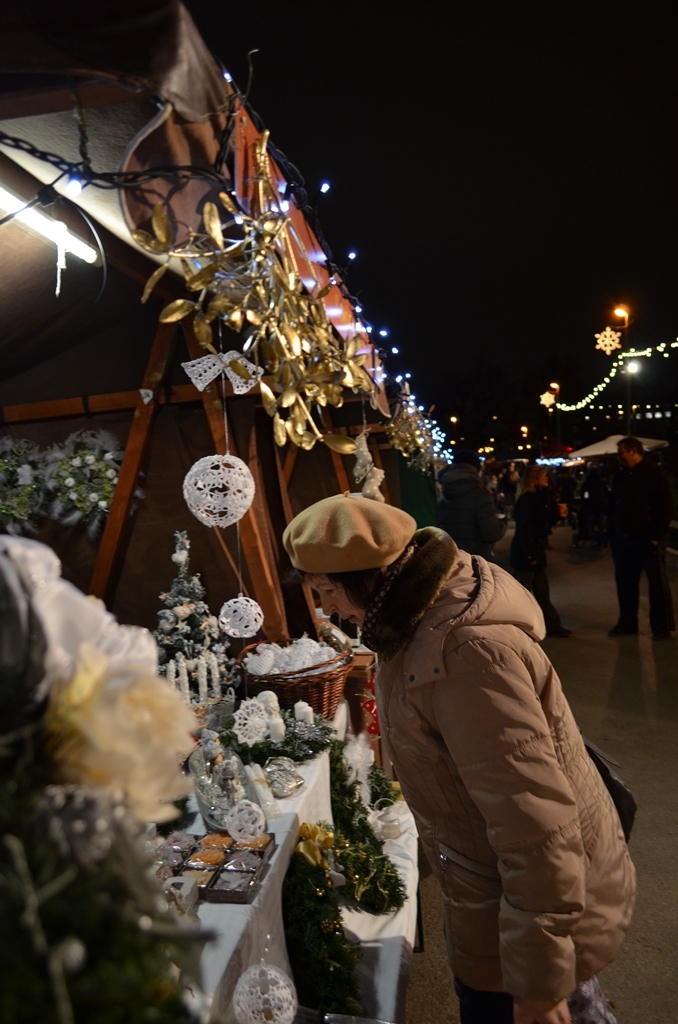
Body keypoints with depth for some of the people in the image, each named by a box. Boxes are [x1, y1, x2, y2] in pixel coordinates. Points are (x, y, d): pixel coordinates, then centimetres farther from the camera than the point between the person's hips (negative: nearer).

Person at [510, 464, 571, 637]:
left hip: (536, 551, 9)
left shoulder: (539, 497, 13)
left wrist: (557, 514, 1)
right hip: (525, 554, -9)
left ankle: (552, 626, 26)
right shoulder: (527, 500, -16)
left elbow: (544, 523, 15)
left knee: (542, 591, 16)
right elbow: (524, 529, -21)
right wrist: (530, 555, -22)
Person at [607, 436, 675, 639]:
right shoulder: (619, 476, 11)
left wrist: (657, 535, -15)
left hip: (647, 539, -6)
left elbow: (665, 507, -10)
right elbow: (612, 507, 15)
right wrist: (612, 533, 8)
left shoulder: (655, 474, -7)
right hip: (623, 539, 6)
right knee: (624, 582, 10)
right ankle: (627, 623, 22)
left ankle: (662, 627, 13)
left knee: (657, 583, 4)